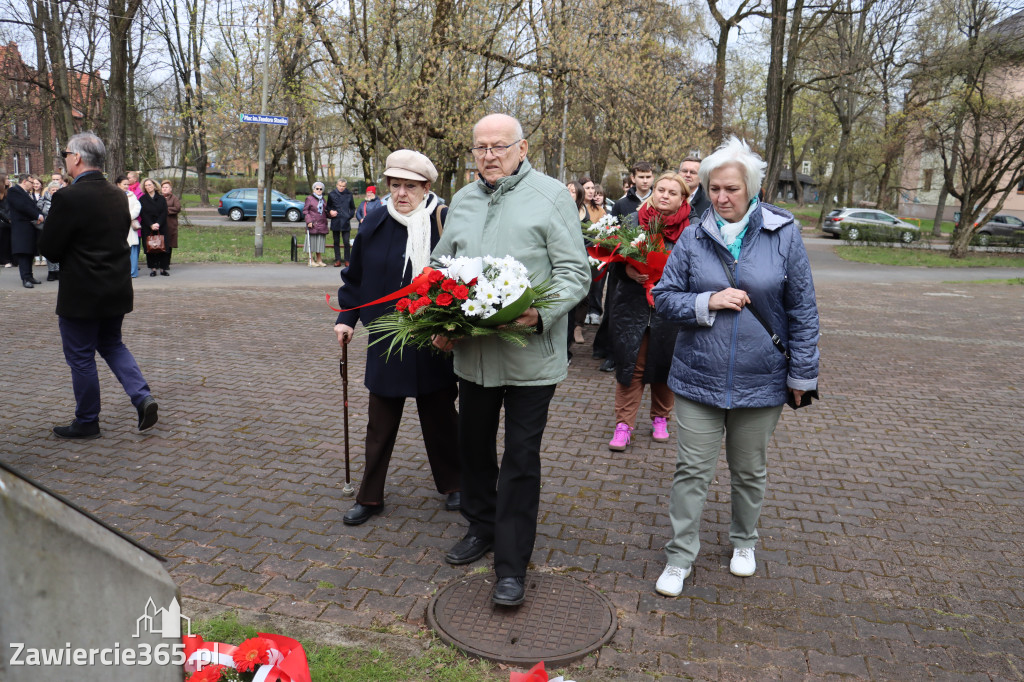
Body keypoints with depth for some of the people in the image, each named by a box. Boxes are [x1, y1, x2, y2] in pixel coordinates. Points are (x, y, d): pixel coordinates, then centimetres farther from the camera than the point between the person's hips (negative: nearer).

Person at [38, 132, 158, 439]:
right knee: (112, 344, 22)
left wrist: (68, 255, 7)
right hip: (117, 290, 7)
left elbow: (47, 248, -14)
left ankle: (86, 422, 20)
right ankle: (143, 397, 7)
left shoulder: (68, 197, -18)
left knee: (80, 357, 7)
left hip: (81, 294, -7)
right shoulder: (119, 196, 4)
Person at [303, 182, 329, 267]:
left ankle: (319, 260, 14)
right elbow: (305, 211, -5)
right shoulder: (309, 198, -1)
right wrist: (309, 221, -14)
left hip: (322, 224, 6)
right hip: (313, 224, -6)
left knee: (321, 242, 7)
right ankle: (311, 261, 3)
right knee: (312, 242, -2)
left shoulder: (323, 199, 16)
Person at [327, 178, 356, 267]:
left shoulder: (349, 195, 5)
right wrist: (331, 211, -4)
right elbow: (328, 206, 16)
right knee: (336, 242, 5)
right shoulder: (331, 194, 5)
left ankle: (347, 260, 1)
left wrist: (350, 216, 0)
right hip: (335, 221, 1)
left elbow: (353, 208, 14)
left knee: (346, 242, -6)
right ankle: (337, 260, 11)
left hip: (345, 222, -1)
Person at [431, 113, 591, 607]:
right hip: (471, 352, 6)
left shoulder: (551, 196, -4)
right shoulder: (462, 200, 13)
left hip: (529, 356, -5)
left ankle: (511, 566, 12)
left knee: (520, 459, 0)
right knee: (474, 446, 18)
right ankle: (482, 528, 39)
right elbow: (440, 266, 18)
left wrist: (541, 313, -25)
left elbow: (575, 272, -9)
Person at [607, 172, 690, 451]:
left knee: (664, 365, 11)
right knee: (630, 365, 1)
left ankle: (660, 418, 30)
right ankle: (624, 424, 10)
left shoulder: (690, 229, 0)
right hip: (633, 307, 0)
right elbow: (614, 261, 3)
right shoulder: (632, 221, 3)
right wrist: (627, 271, -17)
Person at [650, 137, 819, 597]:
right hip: (699, 377, 0)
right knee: (692, 470, 4)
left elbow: (802, 310, -1)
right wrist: (707, 302, -17)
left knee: (750, 470, 17)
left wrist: (802, 373, -2)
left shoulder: (783, 234, -4)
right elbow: (664, 298, 0)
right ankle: (680, 557, 19)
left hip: (760, 381, 0)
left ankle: (744, 542, 40)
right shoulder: (693, 238, -3)